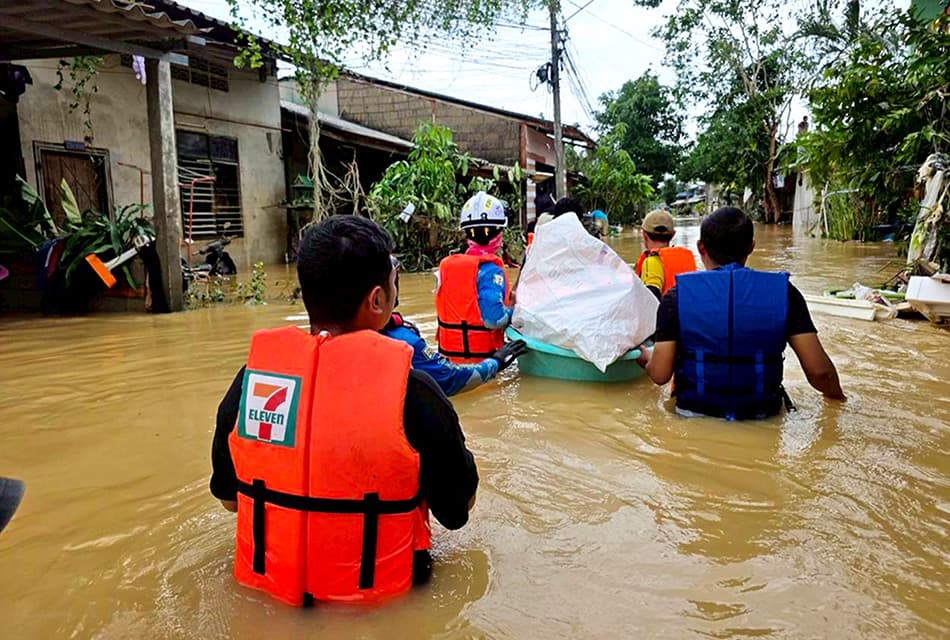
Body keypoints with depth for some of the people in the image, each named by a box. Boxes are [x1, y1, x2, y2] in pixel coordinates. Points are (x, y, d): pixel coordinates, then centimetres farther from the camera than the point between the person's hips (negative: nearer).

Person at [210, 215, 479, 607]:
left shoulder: (251, 376, -13)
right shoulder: (414, 392, -24)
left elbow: (228, 497, 2)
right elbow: (458, 508, -9)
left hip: (264, 590, 5)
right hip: (375, 600, -4)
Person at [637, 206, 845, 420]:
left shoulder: (678, 297, -10)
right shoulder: (783, 293, -6)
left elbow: (660, 375, -10)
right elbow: (819, 370, -9)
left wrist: (647, 358, 13)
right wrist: (837, 398, 14)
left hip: (696, 413, 0)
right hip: (762, 416, 1)